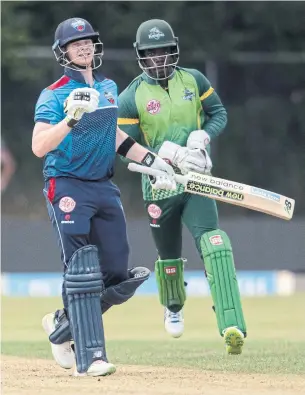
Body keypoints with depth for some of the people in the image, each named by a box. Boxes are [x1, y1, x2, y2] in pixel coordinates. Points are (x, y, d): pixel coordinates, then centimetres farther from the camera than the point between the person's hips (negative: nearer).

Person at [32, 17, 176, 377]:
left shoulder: (109, 88, 12)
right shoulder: (55, 96, -9)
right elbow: (39, 147, -21)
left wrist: (149, 159, 21)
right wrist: (72, 118, -33)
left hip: (104, 187, 7)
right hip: (68, 187, -7)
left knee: (117, 279, 4)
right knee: (81, 273, -13)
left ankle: (63, 325, 25)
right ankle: (89, 357, -14)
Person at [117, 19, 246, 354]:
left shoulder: (193, 80, 3)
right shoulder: (130, 98, -5)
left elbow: (219, 113, 10)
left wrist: (201, 138, -11)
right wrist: (171, 153, -21)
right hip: (159, 185, 0)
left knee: (213, 243, -22)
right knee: (169, 258, 14)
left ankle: (231, 326, -34)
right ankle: (173, 308, 49)